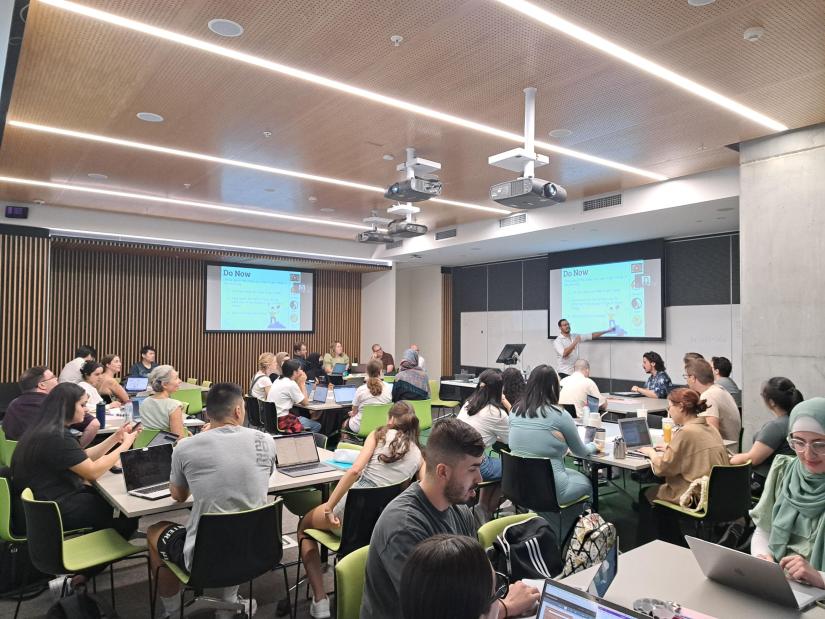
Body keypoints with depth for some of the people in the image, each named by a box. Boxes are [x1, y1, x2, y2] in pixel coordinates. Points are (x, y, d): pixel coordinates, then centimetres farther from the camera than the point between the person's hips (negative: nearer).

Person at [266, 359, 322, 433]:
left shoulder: (278, 381, 10)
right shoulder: (291, 384, -16)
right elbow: (305, 402, -6)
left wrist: (300, 383, 9)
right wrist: (302, 383, -1)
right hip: (281, 422, -9)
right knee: (317, 426, 0)